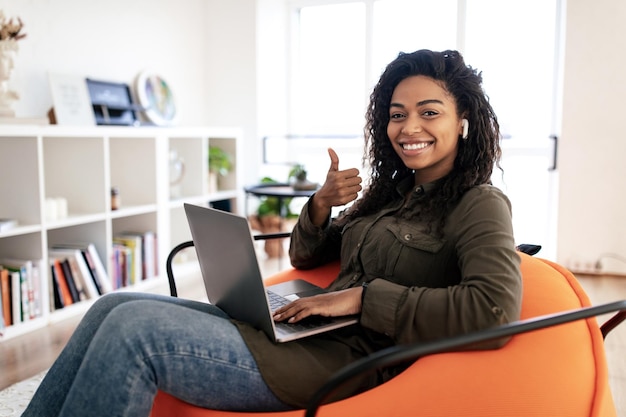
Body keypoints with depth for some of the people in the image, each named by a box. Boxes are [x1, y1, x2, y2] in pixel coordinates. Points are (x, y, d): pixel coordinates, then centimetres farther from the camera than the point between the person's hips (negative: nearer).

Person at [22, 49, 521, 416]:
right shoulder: (390, 191, 17)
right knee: (113, 308, -3)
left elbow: (495, 310, -24)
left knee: (133, 326, -19)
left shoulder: (479, 204, -5)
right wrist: (321, 204, 1)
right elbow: (304, 256, 22)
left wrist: (362, 296, -20)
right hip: (305, 330, 8)